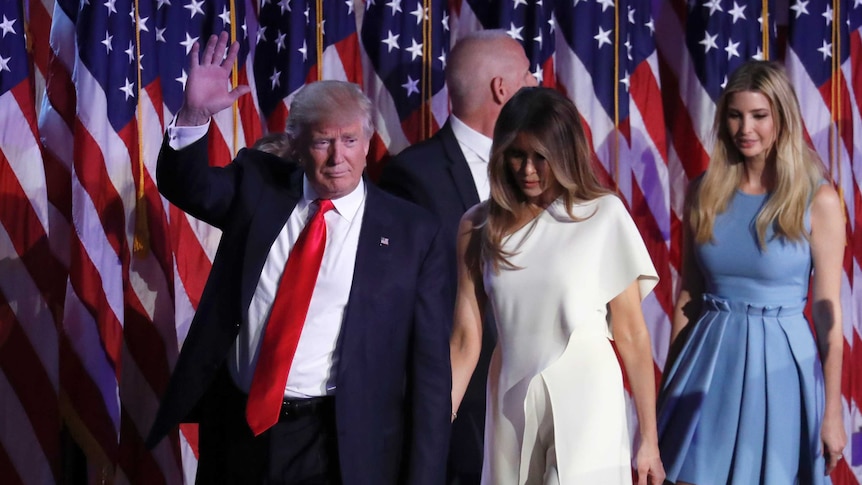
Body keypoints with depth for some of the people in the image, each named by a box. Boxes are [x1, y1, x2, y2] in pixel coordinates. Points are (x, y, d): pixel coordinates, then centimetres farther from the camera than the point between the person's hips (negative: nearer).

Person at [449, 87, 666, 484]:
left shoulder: (603, 215, -4)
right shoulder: (479, 226, 3)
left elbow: (631, 335, -3)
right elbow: (465, 338, 0)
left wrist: (648, 439, -3)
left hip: (585, 402, -3)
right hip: (510, 405, 3)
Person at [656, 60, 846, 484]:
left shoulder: (818, 201, -6)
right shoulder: (704, 194, 3)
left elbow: (828, 313, -4)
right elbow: (687, 297, 9)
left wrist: (833, 413, -3)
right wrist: (670, 383, 10)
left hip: (778, 364, -2)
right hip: (709, 360, 3)